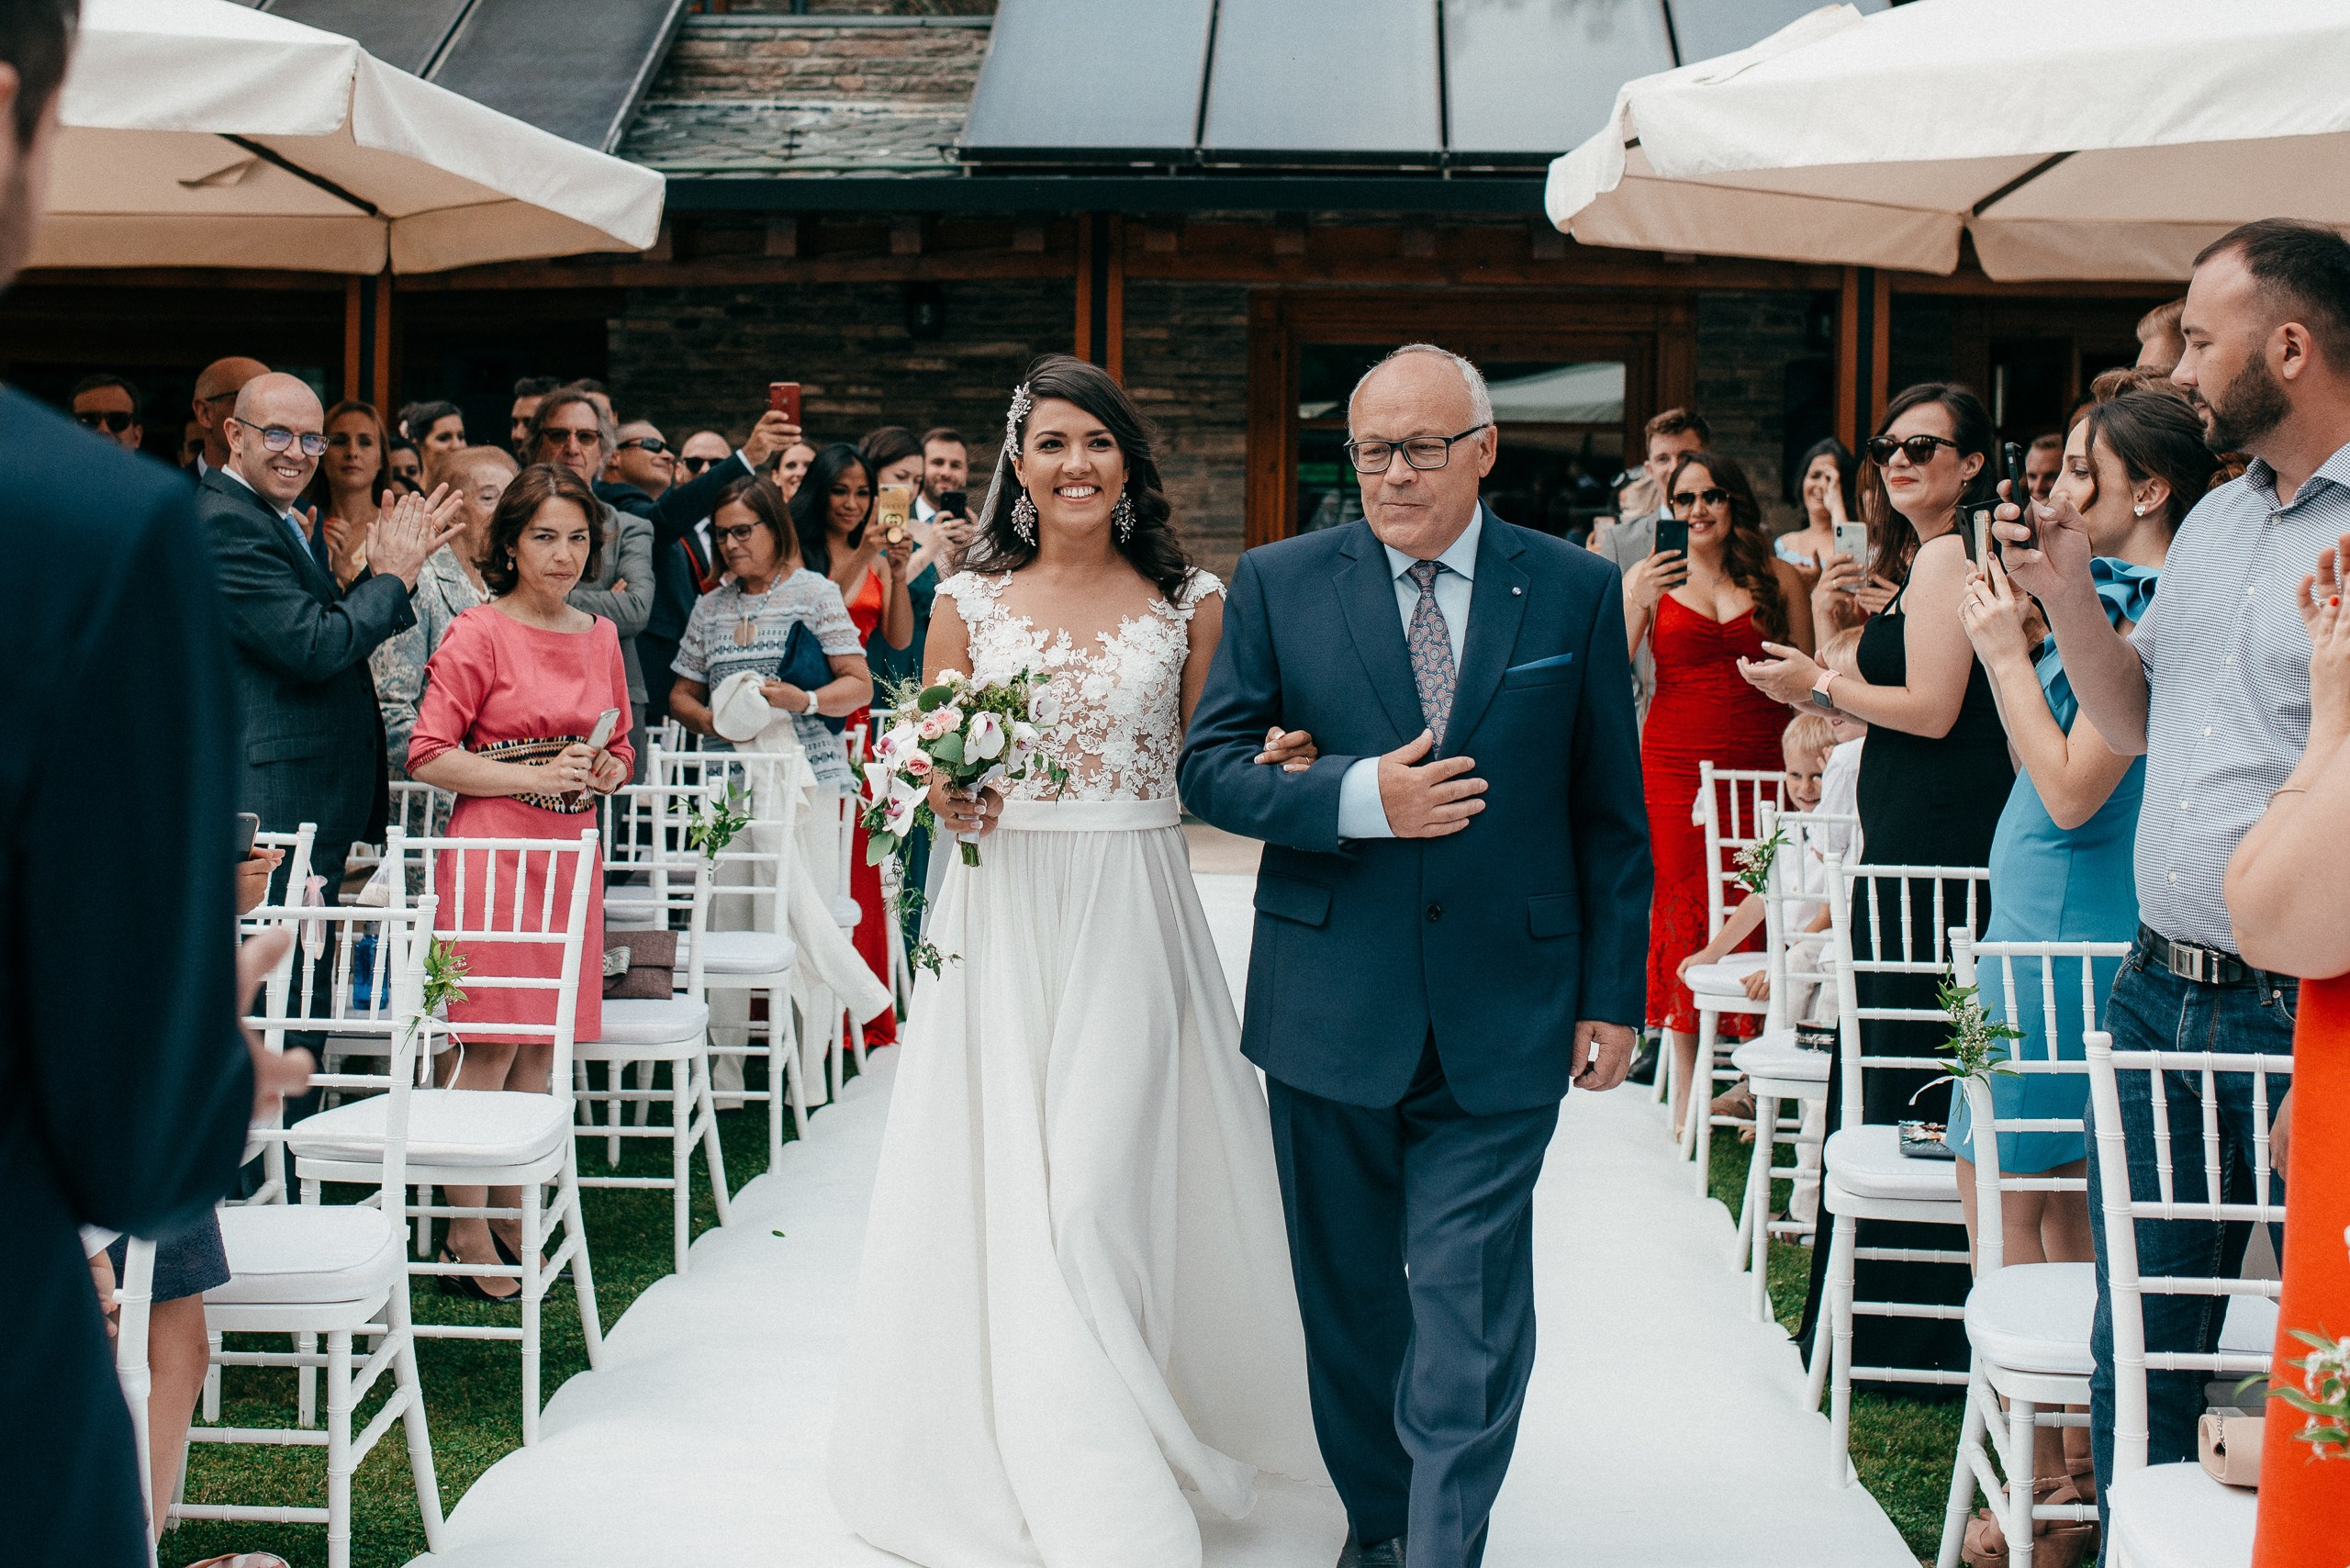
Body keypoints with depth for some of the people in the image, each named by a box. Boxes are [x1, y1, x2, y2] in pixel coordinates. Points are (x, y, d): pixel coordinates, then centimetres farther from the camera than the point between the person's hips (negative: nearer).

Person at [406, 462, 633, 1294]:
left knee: (541, 1048, 7)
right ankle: (464, 1239, 1)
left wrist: (605, 772, 0)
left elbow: (620, 751, 23)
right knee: (490, 1045, -7)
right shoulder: (477, 635, -5)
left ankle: (511, 1227, 15)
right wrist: (532, 775, -16)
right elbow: (428, 756, -9)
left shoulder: (599, 635, 13)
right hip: (492, 848, -6)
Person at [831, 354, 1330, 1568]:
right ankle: (1024, 1464, 17)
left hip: (1132, 922, -1)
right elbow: (931, 768, 11)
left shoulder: (1189, 602, 5)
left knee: (1101, 1187, -4)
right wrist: (946, 797, -10)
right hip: (1002, 921, 2)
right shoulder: (969, 602, 7)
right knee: (1005, 1187, 3)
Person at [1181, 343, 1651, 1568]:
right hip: (1329, 1004, 2)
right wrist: (1361, 796, -18)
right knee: (1348, 1294, 15)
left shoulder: (1576, 592, 2)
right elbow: (1209, 767, -2)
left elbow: (1611, 814, 5)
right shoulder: (1278, 584, 2)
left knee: (1468, 1308, -4)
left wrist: (1613, 995, 2)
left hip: (1502, 1020, -1)